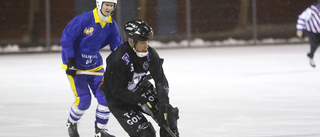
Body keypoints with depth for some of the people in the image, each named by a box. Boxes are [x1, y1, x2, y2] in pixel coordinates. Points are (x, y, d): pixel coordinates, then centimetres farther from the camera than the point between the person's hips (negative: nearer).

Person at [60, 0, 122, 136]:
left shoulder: (111, 25, -1)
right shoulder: (84, 19, -22)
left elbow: (117, 45, 7)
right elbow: (66, 38, -19)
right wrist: (70, 61, -23)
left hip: (95, 65, 6)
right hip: (75, 66, -6)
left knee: (105, 96, -5)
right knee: (83, 99, -10)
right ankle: (71, 124, 19)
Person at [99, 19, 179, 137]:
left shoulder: (150, 54, -14)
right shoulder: (118, 60, -32)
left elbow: (160, 81, -8)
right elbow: (117, 91, -25)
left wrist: (163, 103, -21)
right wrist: (141, 101, -27)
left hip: (140, 90, 6)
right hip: (119, 100, -6)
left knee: (168, 114, -8)